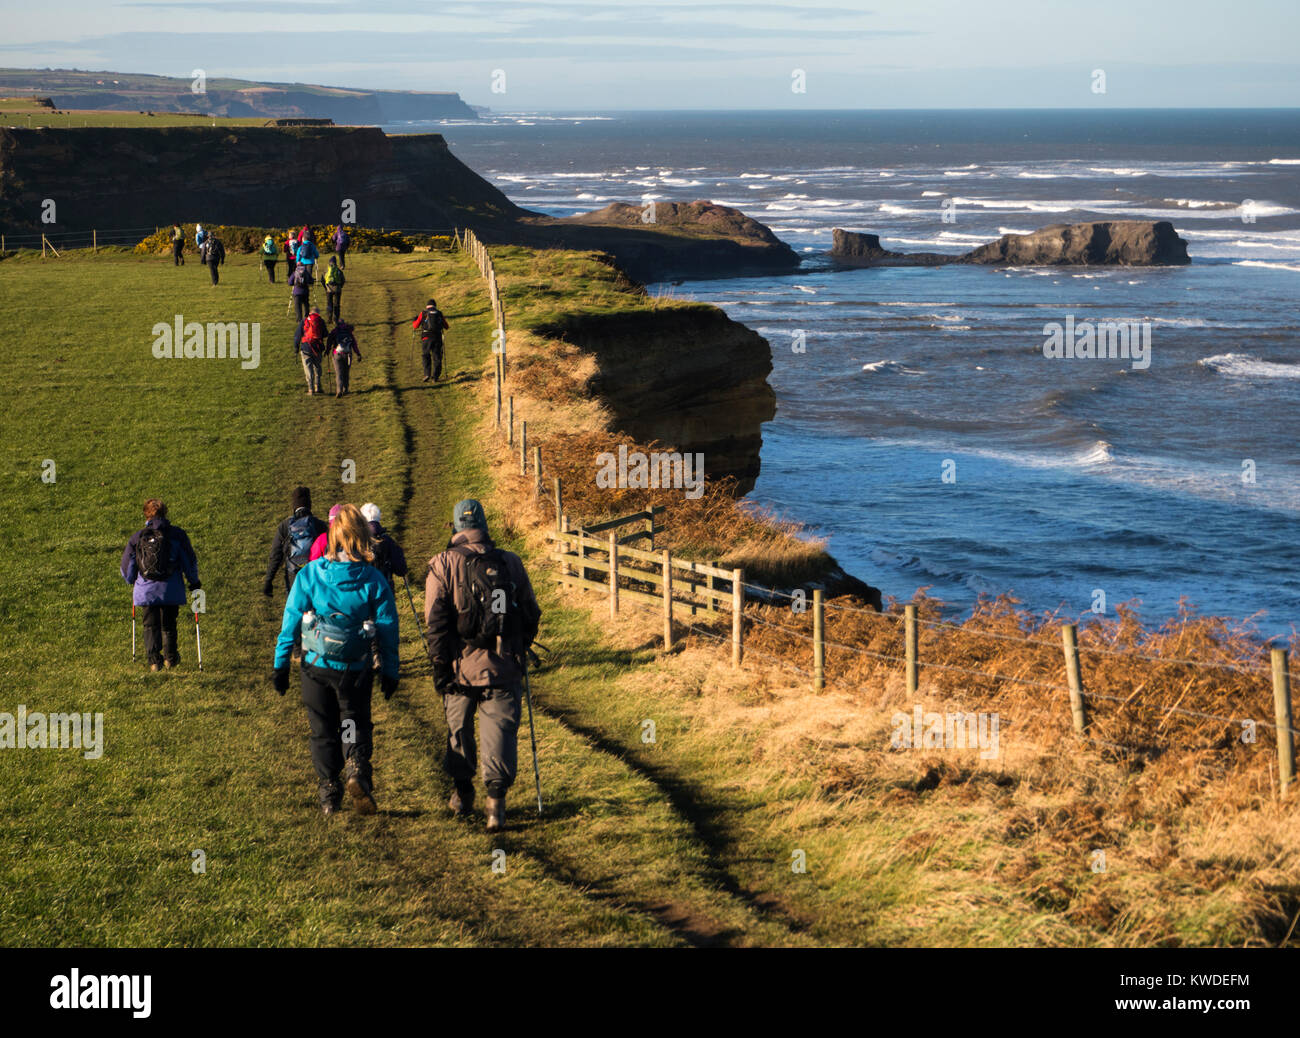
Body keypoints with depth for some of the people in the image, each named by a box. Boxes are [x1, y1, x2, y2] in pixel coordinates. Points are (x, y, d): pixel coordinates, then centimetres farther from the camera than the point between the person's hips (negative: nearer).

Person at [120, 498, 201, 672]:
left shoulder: (137, 537, 2)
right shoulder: (177, 534, -2)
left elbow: (126, 565, 10)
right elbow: (190, 561, 2)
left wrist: (131, 581, 30)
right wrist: (194, 581, 19)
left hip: (146, 589, 0)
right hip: (171, 590, 0)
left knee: (151, 625, 9)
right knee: (168, 624, 17)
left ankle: (154, 659, -4)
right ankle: (171, 658, 24)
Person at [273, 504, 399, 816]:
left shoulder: (309, 575, -7)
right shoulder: (374, 580, -8)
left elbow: (290, 621, -3)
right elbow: (388, 629, -4)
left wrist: (280, 665, 5)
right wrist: (390, 672, 6)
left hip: (316, 667, 0)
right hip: (355, 671, 0)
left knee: (323, 731, 12)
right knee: (355, 725, 14)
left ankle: (329, 795, 12)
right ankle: (357, 770, -14)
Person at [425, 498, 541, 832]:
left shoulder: (443, 565, -3)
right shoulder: (510, 563, 4)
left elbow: (435, 620, -7)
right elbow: (531, 613, 9)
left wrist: (440, 666, -5)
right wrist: (519, 649, 23)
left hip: (461, 665, -1)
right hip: (503, 666, 1)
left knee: (459, 728, 16)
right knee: (500, 729, 1)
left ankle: (463, 792, 27)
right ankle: (496, 797, -10)